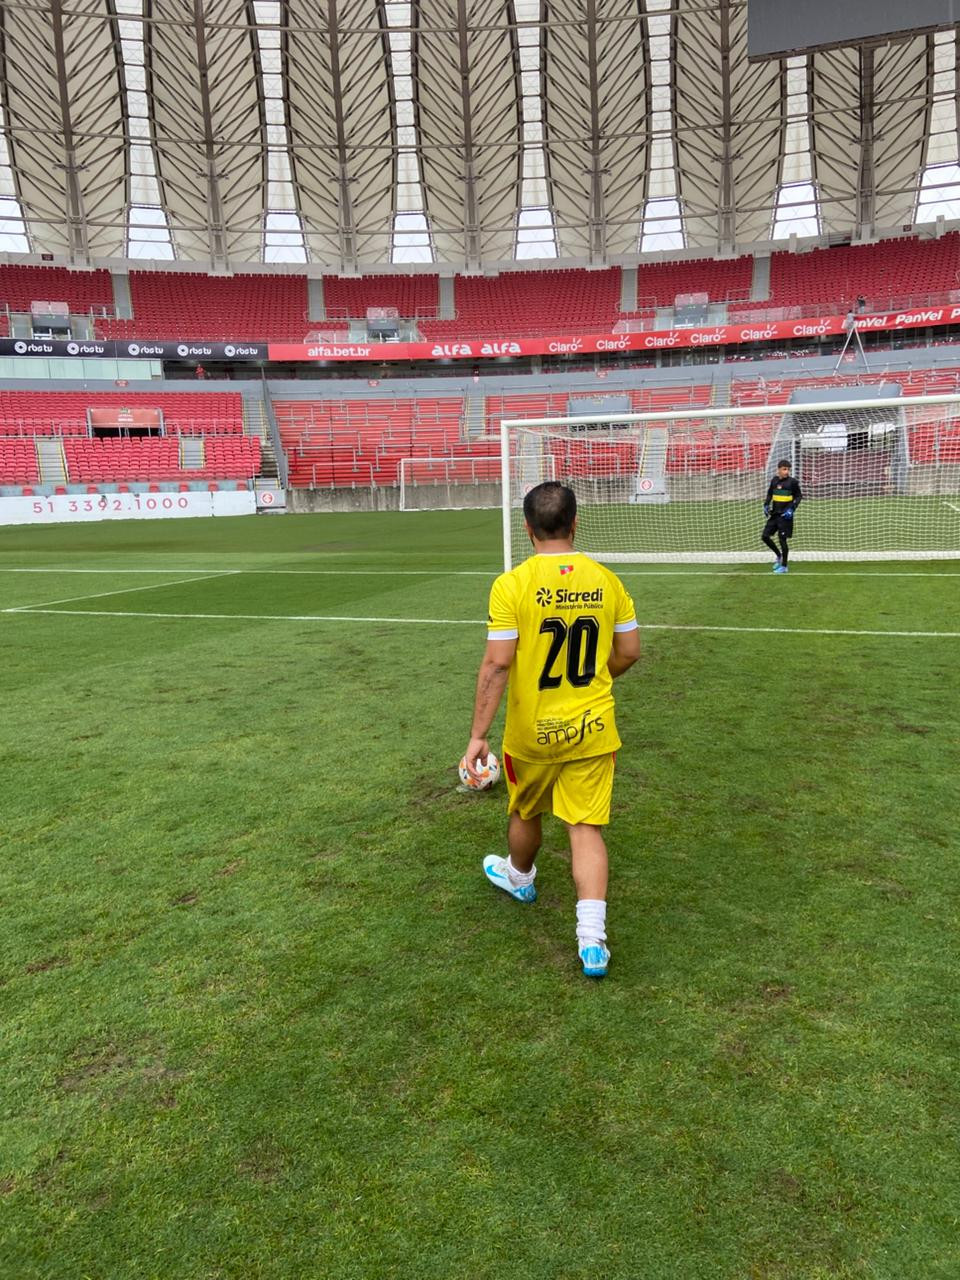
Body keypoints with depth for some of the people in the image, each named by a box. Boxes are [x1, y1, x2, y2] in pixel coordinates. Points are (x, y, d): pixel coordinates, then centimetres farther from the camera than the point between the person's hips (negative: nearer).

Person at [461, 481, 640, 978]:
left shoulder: (512, 584, -15)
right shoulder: (606, 579, -3)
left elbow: (497, 663, -19)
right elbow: (629, 652, 4)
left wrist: (478, 735, -14)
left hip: (532, 732, -1)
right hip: (592, 730, 2)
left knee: (525, 813, 24)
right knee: (585, 827, 6)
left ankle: (519, 877, 51)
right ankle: (592, 938, -1)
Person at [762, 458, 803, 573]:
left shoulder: (792, 482, -8)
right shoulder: (774, 480, 5)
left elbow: (799, 496, -3)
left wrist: (791, 509, -15)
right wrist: (766, 505, 3)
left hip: (785, 515, -5)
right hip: (774, 513, 5)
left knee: (782, 539, -3)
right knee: (765, 536, 3)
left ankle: (784, 566, 10)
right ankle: (779, 556, 26)